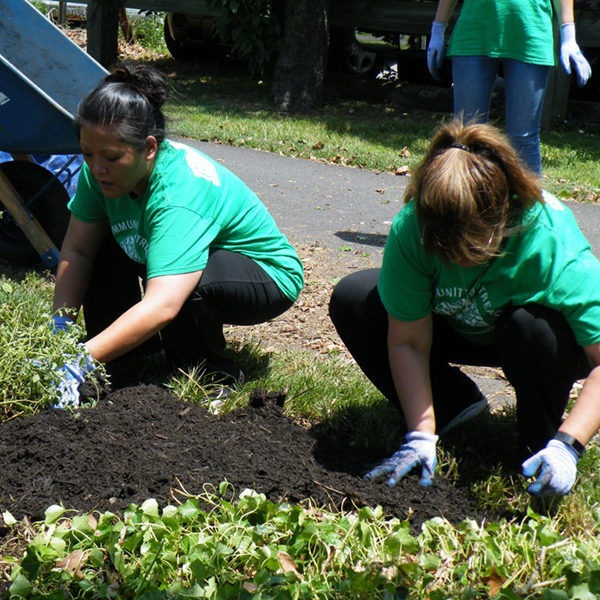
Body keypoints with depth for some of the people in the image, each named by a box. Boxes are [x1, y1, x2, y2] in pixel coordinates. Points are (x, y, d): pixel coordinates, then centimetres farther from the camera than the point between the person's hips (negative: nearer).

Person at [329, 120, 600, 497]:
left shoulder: (551, 242, -38)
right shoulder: (411, 227, -30)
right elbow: (408, 341, -21)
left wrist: (567, 445, -45)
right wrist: (421, 435, -26)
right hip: (462, 329, 3)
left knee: (533, 328, -39)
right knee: (351, 301, -15)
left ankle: (540, 448, -11)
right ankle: (454, 403, 1)